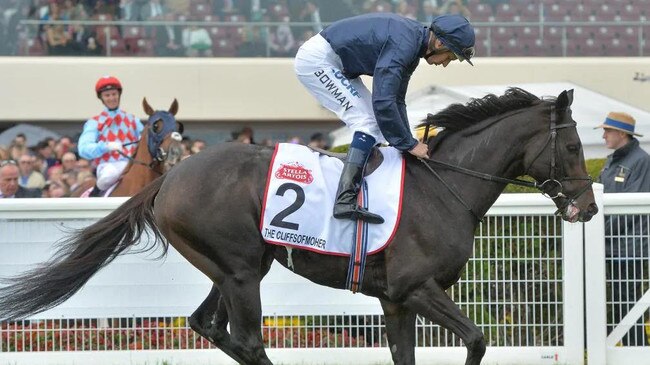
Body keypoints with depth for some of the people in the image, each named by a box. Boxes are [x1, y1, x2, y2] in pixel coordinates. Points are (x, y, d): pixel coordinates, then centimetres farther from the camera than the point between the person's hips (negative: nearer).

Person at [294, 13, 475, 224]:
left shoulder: (414, 42, 7)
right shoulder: (403, 44, -25)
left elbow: (396, 100, 16)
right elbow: (382, 102, -29)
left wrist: (407, 142, 9)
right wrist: (409, 144, -21)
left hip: (337, 66, 11)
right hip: (317, 60, -11)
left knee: (376, 125, 9)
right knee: (367, 122, -17)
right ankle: (346, 200, -26)